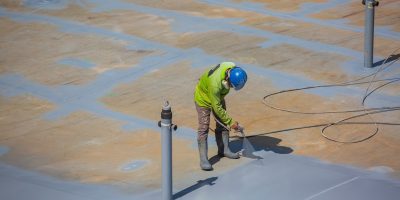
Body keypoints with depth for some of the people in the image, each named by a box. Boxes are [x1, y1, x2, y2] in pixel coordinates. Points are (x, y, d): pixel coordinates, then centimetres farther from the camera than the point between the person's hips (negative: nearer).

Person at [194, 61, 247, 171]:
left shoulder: (233, 69, -24)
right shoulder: (215, 83, -44)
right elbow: (217, 108, -32)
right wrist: (231, 122, -25)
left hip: (218, 95, 7)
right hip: (203, 97, -7)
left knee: (223, 124, 11)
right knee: (204, 128, -9)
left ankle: (224, 150, 27)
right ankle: (203, 159, -7)